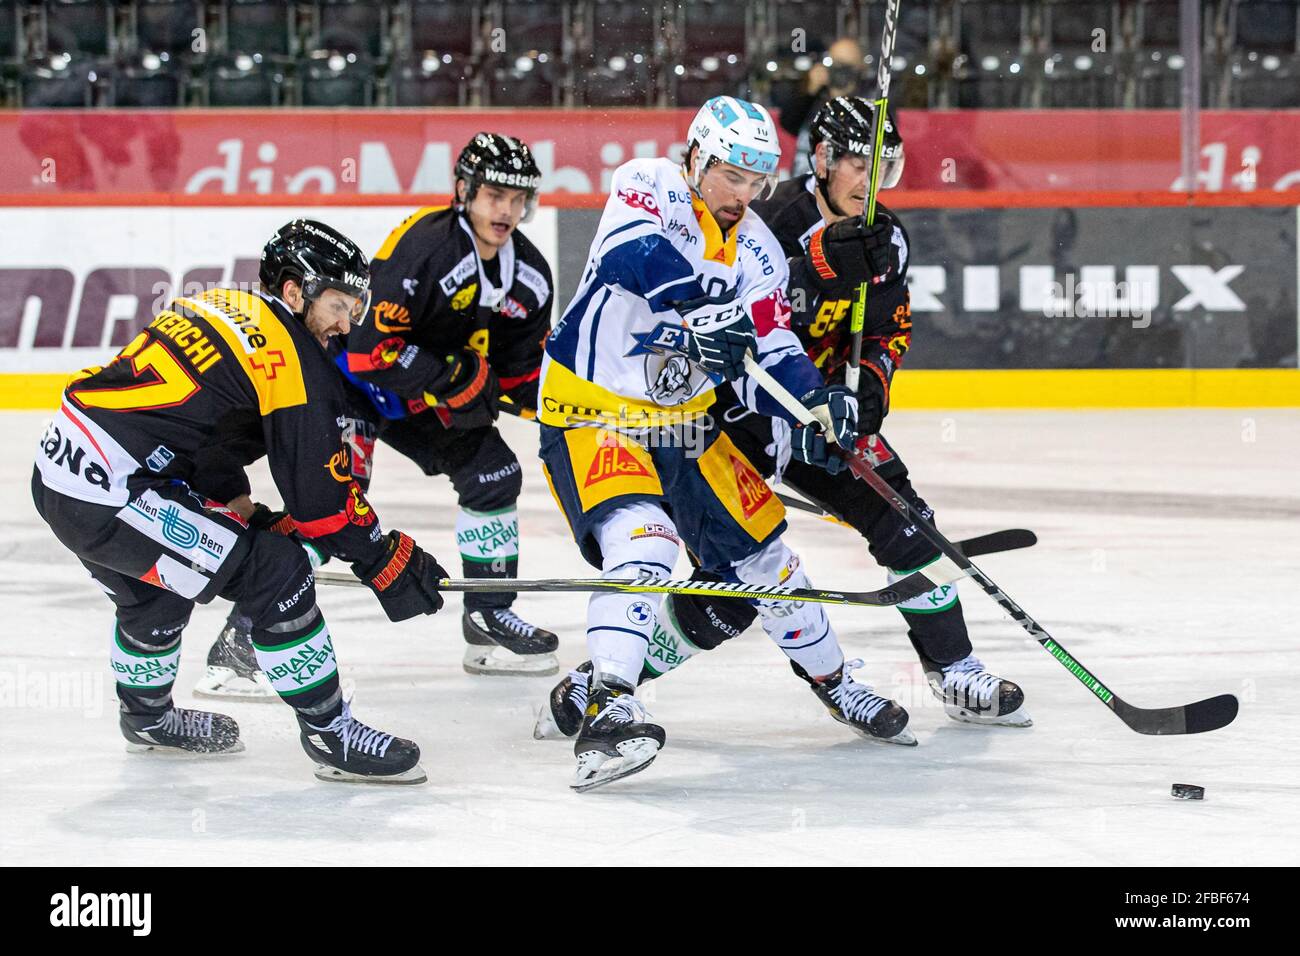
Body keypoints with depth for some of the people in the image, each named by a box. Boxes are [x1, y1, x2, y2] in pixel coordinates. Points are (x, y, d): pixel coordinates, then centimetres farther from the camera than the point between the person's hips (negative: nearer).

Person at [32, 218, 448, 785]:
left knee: (153, 587, 33)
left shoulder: (218, 310, 18)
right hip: (110, 494, -10)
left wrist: (241, 512, 22)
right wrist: (387, 560, 2)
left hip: (58, 471, 10)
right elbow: (318, 488, -7)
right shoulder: (289, 354, -8)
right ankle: (329, 734, 1)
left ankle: (147, 717, 55)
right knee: (275, 576, -6)